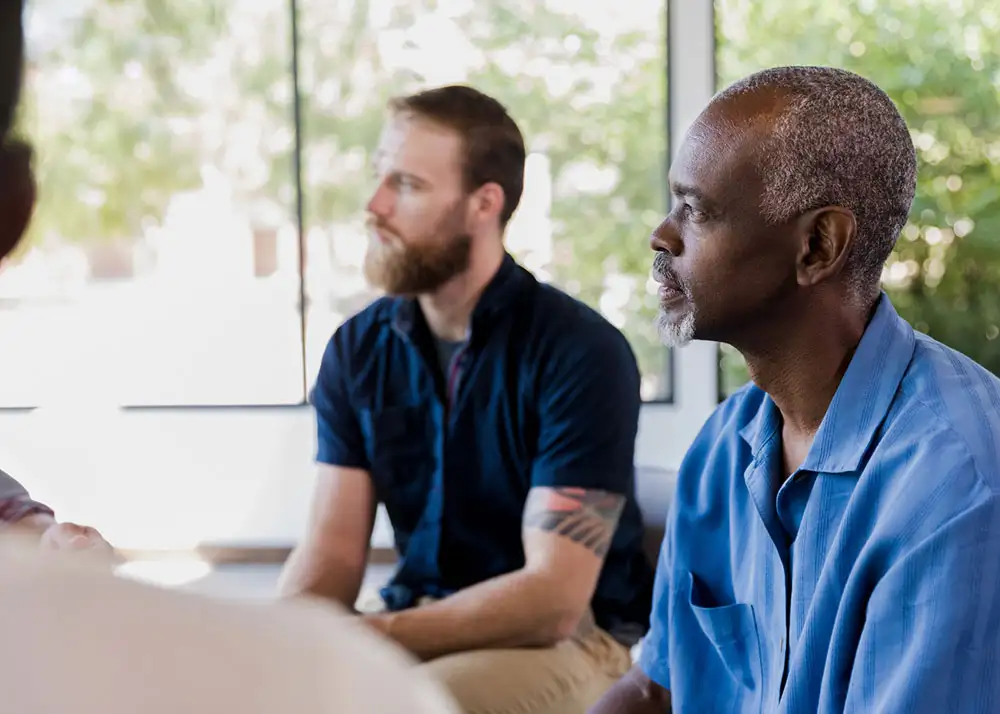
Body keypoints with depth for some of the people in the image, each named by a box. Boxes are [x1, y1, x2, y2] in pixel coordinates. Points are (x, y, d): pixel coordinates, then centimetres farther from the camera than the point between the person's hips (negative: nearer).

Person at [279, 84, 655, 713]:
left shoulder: (581, 352, -16)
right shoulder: (357, 350, 2)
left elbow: (553, 597, -22)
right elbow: (333, 549, -1)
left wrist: (373, 636, -28)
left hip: (568, 638, -5)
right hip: (417, 632, 6)